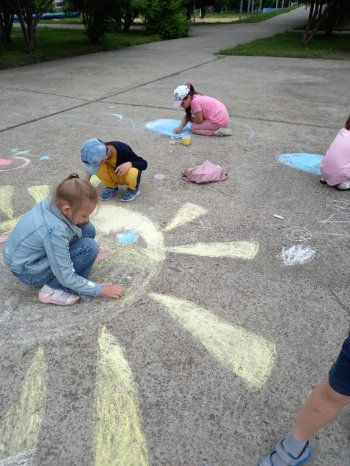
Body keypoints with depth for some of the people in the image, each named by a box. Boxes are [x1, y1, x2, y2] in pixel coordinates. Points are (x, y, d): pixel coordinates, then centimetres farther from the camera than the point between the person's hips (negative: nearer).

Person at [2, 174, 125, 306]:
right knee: (89, 247, -22)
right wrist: (100, 290, -18)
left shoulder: (53, 202, -16)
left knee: (87, 230, -5)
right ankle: (53, 290, -9)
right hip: (29, 272, -7)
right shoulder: (55, 231, -36)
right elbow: (66, 278, -27)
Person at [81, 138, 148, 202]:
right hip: (114, 175, 4)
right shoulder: (99, 154, -22)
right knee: (99, 167, -26)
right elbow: (91, 168, -2)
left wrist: (130, 164, -41)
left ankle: (133, 189, -4)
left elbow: (144, 164, -25)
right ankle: (112, 187, 1)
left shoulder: (123, 150, -32)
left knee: (133, 173, -38)